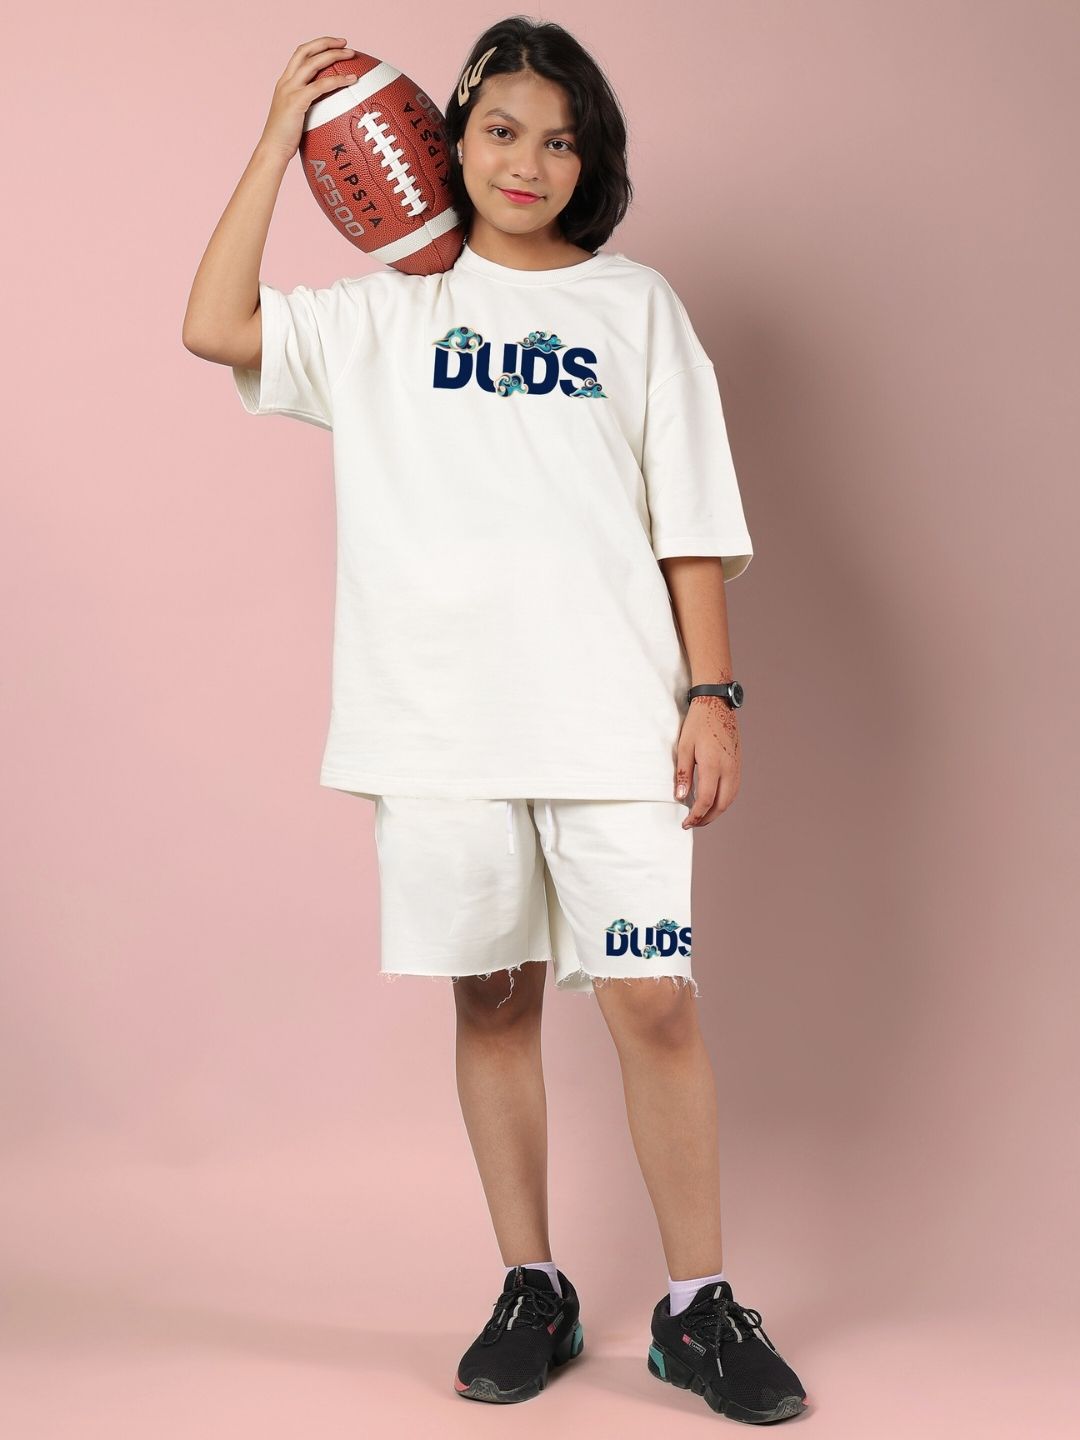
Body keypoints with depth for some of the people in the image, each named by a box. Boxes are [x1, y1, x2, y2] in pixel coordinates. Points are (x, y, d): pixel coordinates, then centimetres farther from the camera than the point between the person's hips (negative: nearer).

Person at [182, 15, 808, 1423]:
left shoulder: (635, 304, 10)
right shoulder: (389, 314, 12)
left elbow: (695, 520, 7)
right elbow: (214, 327, -1)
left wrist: (711, 691, 0)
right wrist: (281, 138, 1)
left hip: (613, 713, -1)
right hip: (443, 722, 1)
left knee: (653, 999, -5)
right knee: (493, 994, 7)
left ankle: (699, 1307, 8)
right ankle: (531, 1290, 20)